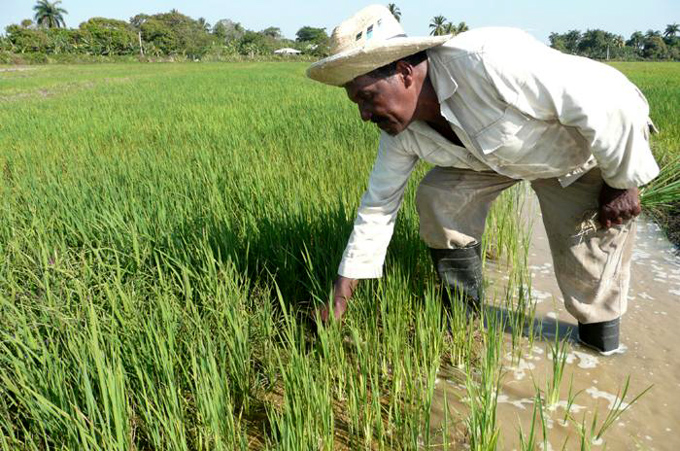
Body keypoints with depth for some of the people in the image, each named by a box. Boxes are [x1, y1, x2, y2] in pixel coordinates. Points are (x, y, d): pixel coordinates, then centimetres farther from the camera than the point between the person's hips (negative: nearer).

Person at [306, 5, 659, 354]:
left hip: (599, 144, -5)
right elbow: (377, 207, -8)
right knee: (436, 199, -8)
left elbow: (607, 97, -34)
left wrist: (622, 183, -21)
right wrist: (338, 301, -7)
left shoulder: (487, 61, -41)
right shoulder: (399, 129, -16)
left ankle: (600, 343, 21)